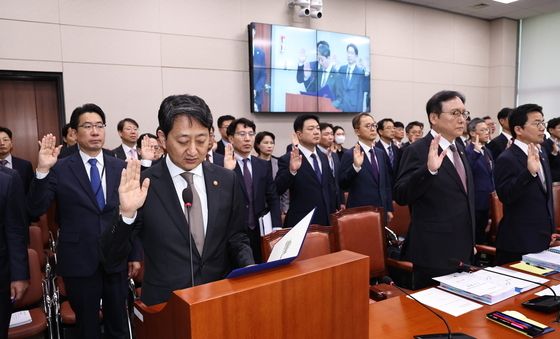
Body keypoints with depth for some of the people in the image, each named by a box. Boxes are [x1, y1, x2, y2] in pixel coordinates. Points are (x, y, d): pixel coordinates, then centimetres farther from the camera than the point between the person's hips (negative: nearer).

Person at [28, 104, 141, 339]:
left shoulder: (120, 167, 2)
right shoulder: (60, 169, -5)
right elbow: (35, 210, -11)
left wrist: (135, 254, 5)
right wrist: (42, 170, -25)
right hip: (79, 261, -1)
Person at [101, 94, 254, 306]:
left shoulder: (227, 180, -3)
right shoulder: (143, 185, -11)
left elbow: (236, 237, 5)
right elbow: (111, 256, -8)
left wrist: (249, 267, -13)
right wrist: (127, 213, -25)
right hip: (165, 303, -2)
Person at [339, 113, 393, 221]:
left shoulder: (381, 153, 11)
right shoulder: (349, 155, -9)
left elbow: (387, 184, 15)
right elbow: (342, 185, -16)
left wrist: (389, 209, 13)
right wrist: (355, 166, -29)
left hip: (381, 210, 6)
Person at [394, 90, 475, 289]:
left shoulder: (458, 151, 12)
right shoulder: (417, 151, -13)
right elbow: (400, 196, -22)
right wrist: (429, 169, -36)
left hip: (461, 251, 8)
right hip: (435, 253, -8)